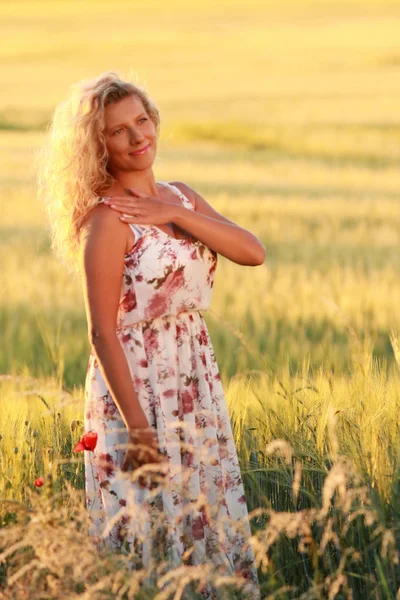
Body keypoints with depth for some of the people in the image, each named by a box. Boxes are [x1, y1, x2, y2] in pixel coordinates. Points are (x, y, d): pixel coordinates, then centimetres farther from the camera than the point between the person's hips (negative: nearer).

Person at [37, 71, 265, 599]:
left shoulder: (180, 197, 8)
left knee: (210, 521, 13)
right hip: (139, 385, -7)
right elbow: (102, 332, -17)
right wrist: (137, 427, -21)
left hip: (197, 386, 7)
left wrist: (175, 215, -15)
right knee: (153, 529, 0)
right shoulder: (107, 219, -14)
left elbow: (253, 252, -4)